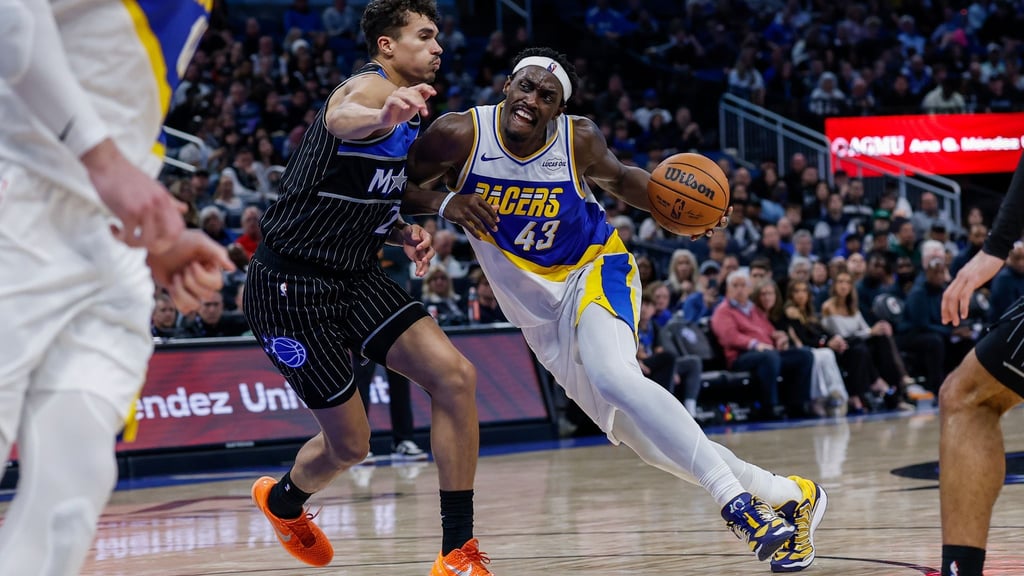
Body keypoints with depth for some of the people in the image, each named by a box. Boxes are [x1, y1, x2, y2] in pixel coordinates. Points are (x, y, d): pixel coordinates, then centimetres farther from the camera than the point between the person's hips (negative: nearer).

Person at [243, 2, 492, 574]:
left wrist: (403, 232, 6)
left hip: (355, 275, 8)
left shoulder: (410, 119, 14)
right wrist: (381, 117, -67)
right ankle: (283, 500, 36)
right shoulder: (372, 85, -15)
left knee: (455, 376, -12)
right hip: (292, 284, -8)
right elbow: (341, 119, -42)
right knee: (350, 445, 0)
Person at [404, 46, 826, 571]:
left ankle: (737, 502, -35)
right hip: (538, 308, 3)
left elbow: (619, 179, 7)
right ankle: (789, 497, 15)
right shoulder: (460, 135, -16)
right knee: (646, 439, 2)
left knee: (613, 376, -36)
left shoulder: (578, 140, -14)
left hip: (596, 270, -3)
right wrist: (441, 202, -27)